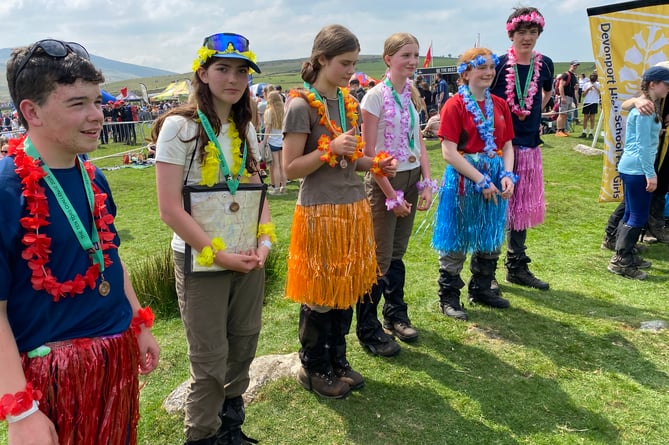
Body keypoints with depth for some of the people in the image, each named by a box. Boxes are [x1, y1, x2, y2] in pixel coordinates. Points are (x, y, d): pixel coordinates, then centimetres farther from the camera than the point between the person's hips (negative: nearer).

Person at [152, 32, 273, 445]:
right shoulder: (179, 126, -12)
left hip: (248, 257, 6)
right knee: (210, 359, 4)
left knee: (244, 345, 13)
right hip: (201, 259, -5)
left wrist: (264, 242, -5)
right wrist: (218, 254, -16)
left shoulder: (244, 128, 7)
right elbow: (171, 209, -16)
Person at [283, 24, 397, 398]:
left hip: (354, 207, 7)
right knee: (319, 296, 4)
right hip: (320, 212, -7)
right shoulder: (302, 105, -11)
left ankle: (338, 361, 31)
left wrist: (374, 164, 0)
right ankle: (314, 368, 23)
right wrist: (330, 150, -22)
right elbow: (291, 168, -12)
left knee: (347, 290, 14)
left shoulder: (349, 103, 10)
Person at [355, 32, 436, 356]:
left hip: (412, 178, 6)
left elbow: (419, 142, 12)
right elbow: (369, 152, -15)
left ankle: (395, 315, 32)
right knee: (380, 259, -1)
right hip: (384, 182, -6)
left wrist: (426, 183, 2)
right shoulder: (376, 96, -12)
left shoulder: (412, 95, 9)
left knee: (397, 253, 16)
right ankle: (368, 330, 12)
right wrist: (391, 194, -14)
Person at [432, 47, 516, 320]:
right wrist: (481, 179, -17)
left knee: (489, 239, 16)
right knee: (456, 242, 3)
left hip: (494, 180, 6)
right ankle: (448, 297, 17)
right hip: (463, 179, -6)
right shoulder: (455, 105, -10)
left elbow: (507, 145, 10)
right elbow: (449, 152, -16)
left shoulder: (500, 105, 7)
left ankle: (481, 289, 33)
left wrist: (508, 175, -8)